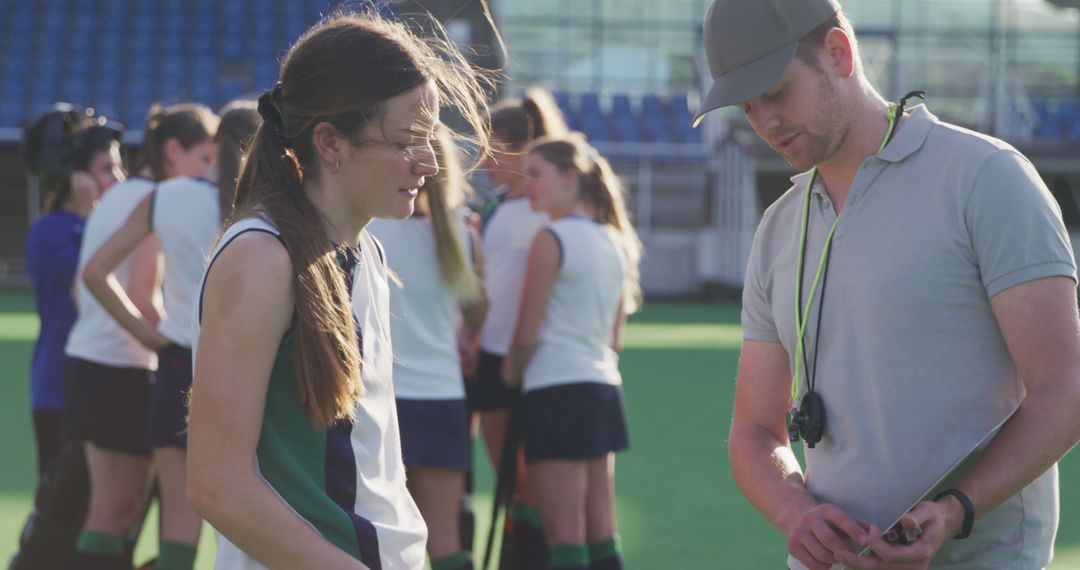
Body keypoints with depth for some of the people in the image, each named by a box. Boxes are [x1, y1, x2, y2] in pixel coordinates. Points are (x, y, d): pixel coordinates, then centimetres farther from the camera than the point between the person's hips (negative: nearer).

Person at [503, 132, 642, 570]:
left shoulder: (551, 239, -10)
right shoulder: (615, 242, 13)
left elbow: (526, 334, -10)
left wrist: (511, 372, 7)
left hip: (555, 390, -8)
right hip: (603, 385, 8)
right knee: (601, 534, 11)